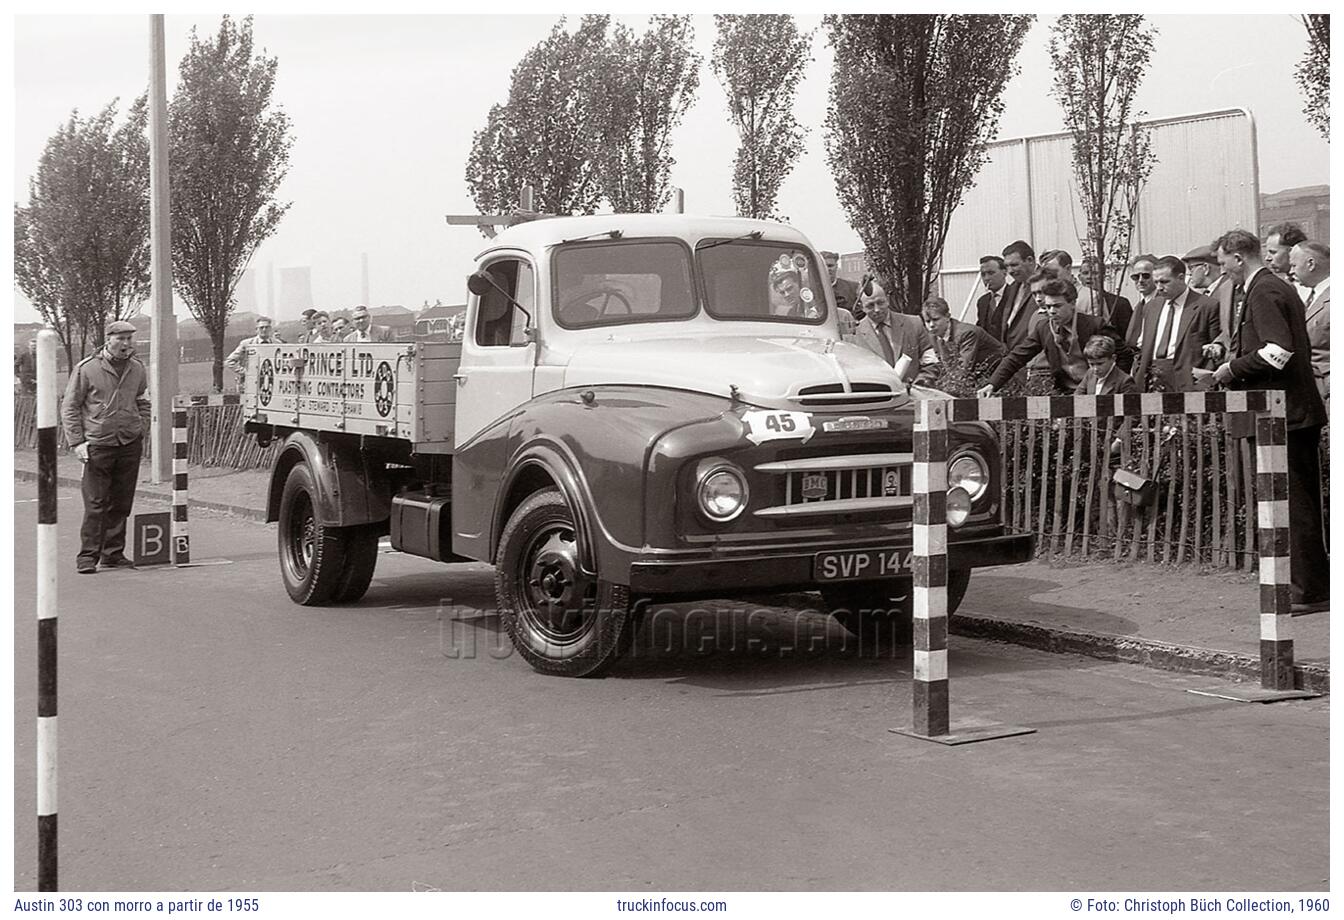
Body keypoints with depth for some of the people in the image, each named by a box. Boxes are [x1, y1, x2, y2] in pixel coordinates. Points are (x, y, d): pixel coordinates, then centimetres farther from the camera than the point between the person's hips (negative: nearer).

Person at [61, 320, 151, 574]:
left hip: (130, 446, 4)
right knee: (95, 503, -6)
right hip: (98, 446, -4)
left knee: (121, 503, 7)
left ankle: (113, 554, 17)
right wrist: (77, 441, -7)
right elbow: (69, 408, 0)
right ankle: (88, 556, 0)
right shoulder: (86, 369, -4)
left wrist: (142, 431, 12)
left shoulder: (137, 369, 9)